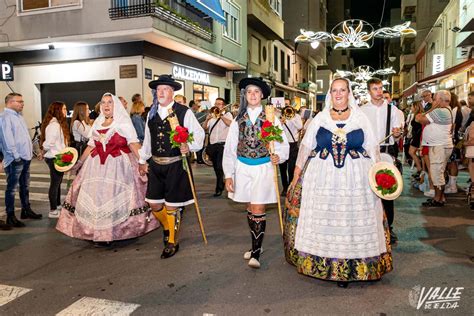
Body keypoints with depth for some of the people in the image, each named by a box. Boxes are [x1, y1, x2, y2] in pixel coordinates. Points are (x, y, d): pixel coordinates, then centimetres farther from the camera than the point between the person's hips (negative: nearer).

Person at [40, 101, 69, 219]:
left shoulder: (59, 123, 13)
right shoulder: (54, 125, -19)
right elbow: (49, 142, -22)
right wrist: (45, 150, -5)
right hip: (55, 158, -10)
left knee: (57, 182, 18)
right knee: (55, 183, -2)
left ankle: (58, 205, 31)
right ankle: (53, 211, 7)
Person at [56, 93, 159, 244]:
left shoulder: (124, 122, 0)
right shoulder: (97, 123, 17)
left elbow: (133, 144, -11)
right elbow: (91, 146, 17)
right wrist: (79, 163, 11)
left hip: (118, 165, -5)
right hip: (97, 166, 6)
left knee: (117, 196, -6)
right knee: (95, 197, 3)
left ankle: (119, 231, 3)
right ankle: (99, 232, 12)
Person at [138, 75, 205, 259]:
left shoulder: (184, 112, -6)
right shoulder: (152, 114, 10)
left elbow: (199, 133, -4)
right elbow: (148, 139, 16)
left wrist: (190, 147, -22)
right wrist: (143, 161, 18)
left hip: (176, 165, -5)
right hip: (155, 164, 5)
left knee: (172, 205, 3)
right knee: (154, 203, 10)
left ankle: (172, 242, 24)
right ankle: (167, 227, 41)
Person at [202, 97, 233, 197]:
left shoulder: (227, 114, 2)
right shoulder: (211, 115, 16)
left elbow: (231, 124, -20)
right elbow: (204, 128, 8)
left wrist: (221, 115, -21)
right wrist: (207, 120, -10)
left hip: (222, 144, -6)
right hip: (212, 144, 6)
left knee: (220, 167, -10)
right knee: (216, 167, 14)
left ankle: (219, 188, -1)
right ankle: (221, 184, 32)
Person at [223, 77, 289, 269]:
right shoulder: (238, 119, 6)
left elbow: (283, 143, -1)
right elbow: (229, 148, 4)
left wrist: (278, 156, -23)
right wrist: (228, 175, -1)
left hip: (263, 168, -3)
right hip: (243, 168, 3)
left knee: (258, 210, -5)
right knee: (250, 208, 13)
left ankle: (256, 253, 3)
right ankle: (256, 245, 29)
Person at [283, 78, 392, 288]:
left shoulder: (361, 118, 6)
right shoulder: (320, 118, 7)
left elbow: (373, 149, 7)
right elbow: (305, 147, 8)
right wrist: (297, 173, 3)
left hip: (355, 179, 0)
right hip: (322, 178, 0)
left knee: (354, 221, 4)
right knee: (323, 220, 5)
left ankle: (351, 268, 16)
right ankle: (325, 264, 19)